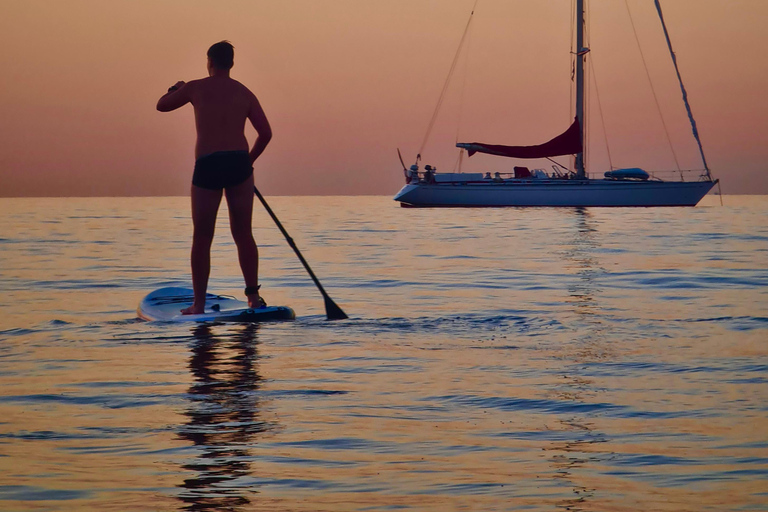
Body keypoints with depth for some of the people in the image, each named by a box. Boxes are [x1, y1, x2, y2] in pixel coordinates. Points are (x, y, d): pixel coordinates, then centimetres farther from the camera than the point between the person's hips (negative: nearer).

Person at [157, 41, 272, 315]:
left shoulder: (195, 88, 5)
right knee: (243, 234, 10)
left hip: (207, 166, -2)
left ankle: (199, 304, 5)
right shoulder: (245, 93, 12)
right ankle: (253, 296, 6)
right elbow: (265, 133, 7)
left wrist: (176, 89, 39)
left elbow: (161, 105, 19)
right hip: (238, 164, 2)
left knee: (202, 238, 5)